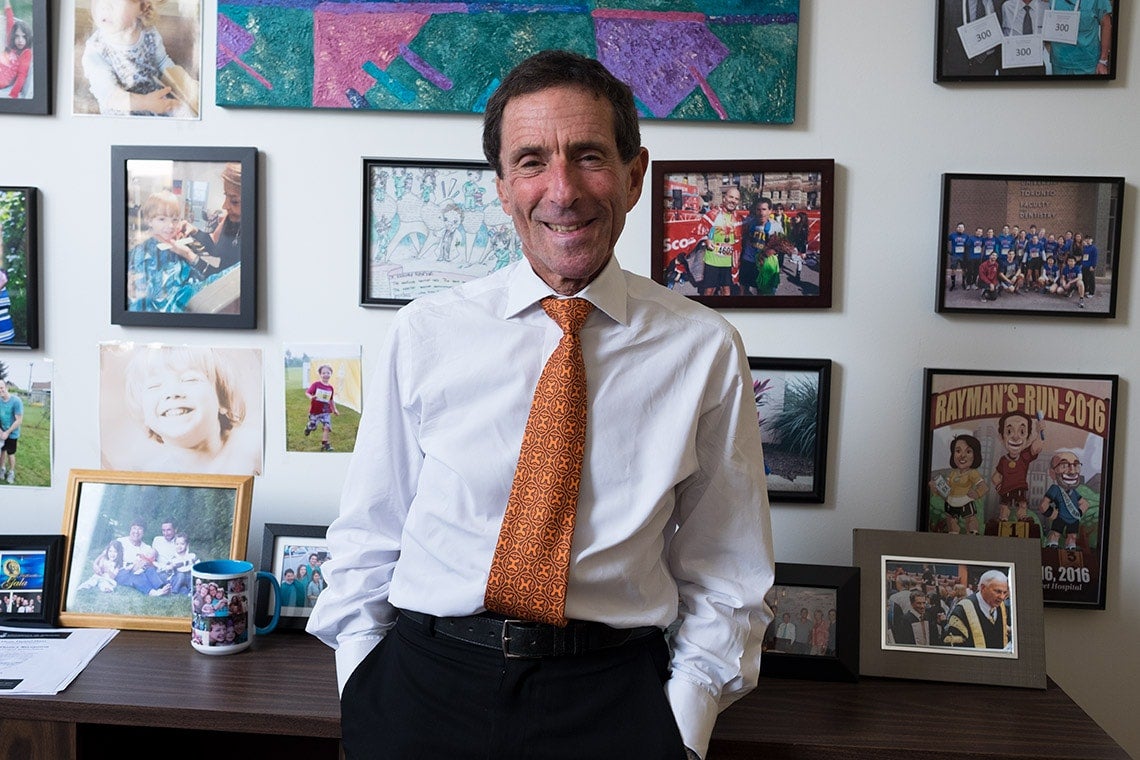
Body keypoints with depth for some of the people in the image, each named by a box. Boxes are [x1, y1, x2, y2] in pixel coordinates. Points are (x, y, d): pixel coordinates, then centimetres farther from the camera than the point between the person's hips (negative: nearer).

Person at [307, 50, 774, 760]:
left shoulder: (705, 348, -2)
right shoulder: (426, 332, 0)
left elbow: (725, 574, 3)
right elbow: (369, 537, 7)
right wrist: (363, 691, -2)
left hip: (610, 697, 0)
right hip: (425, 678, 1)